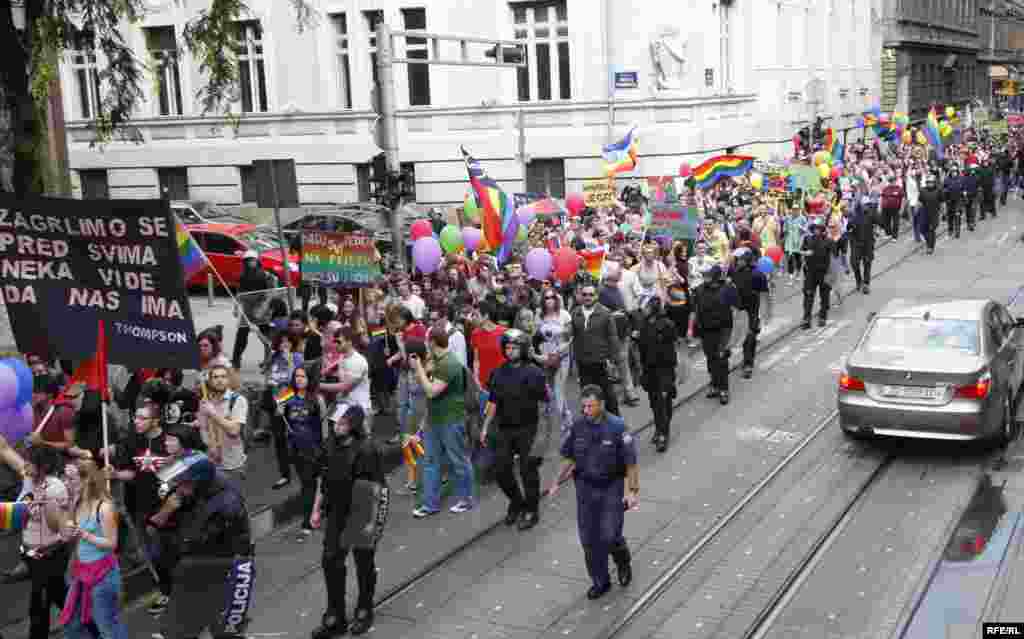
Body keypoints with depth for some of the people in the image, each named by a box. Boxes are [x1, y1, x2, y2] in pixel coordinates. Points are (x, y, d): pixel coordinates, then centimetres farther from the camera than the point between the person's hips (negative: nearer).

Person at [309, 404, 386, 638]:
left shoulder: (366, 449, -22)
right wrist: (317, 509, 11)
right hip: (337, 514, 6)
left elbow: (378, 488, -19)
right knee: (331, 561, 7)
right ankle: (335, 619, 20)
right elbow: (322, 479, 11)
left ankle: (364, 613, 33)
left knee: (364, 564, 12)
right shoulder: (330, 445, -2)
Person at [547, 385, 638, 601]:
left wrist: (634, 490, -14)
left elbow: (631, 462, -11)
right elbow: (569, 457, 9)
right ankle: (600, 582, 22)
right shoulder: (578, 426, -3)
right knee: (589, 538, 6)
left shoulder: (616, 427, -15)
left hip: (611, 488, -4)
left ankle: (623, 561, 29)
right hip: (585, 487, 4)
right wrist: (557, 482, 4)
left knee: (609, 535, -5)